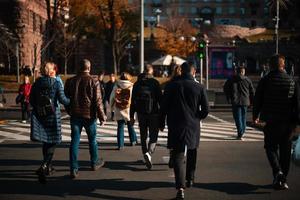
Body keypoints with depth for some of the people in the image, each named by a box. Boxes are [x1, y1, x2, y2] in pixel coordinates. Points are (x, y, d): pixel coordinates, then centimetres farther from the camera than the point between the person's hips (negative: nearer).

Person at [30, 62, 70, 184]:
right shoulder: (56, 84, -8)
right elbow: (62, 99, -13)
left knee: (46, 142, 18)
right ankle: (43, 167, -16)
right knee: (53, 142, 3)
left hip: (39, 115, 4)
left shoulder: (36, 84, 4)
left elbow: (31, 100, 6)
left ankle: (48, 167, 28)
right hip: (53, 115, -4)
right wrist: (71, 102, 5)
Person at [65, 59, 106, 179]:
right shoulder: (93, 82, -9)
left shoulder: (70, 81, 1)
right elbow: (98, 101, -10)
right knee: (92, 140, 16)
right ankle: (95, 163, 31)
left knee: (74, 141, 3)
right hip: (89, 115, -2)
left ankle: (74, 169, -1)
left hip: (75, 115, 2)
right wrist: (102, 116, -3)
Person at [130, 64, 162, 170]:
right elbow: (160, 98, -8)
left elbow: (133, 101, 8)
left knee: (143, 136, 15)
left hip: (141, 113, 3)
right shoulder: (155, 82, -5)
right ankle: (149, 153, -22)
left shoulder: (137, 84, 7)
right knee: (153, 136, 1)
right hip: (154, 113, -3)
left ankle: (145, 154, 18)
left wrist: (132, 116, 12)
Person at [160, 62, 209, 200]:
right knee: (191, 153, 23)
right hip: (193, 126, 2)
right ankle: (190, 179, 37)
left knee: (178, 156, -4)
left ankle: (180, 187, -18)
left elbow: (164, 106, -2)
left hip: (176, 126, -2)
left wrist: (162, 123, 10)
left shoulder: (171, 86, -3)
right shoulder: (199, 87, -2)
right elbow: (205, 109, -2)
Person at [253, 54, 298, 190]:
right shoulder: (291, 81, 4)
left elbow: (257, 100, 0)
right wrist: (295, 121, 10)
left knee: (271, 147, 8)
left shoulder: (265, 80, -4)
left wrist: (255, 116, 14)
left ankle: (278, 171, -17)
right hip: (287, 122, 2)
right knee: (285, 150, 11)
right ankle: (282, 180, 15)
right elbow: (296, 102, 4)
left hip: (271, 121, -2)